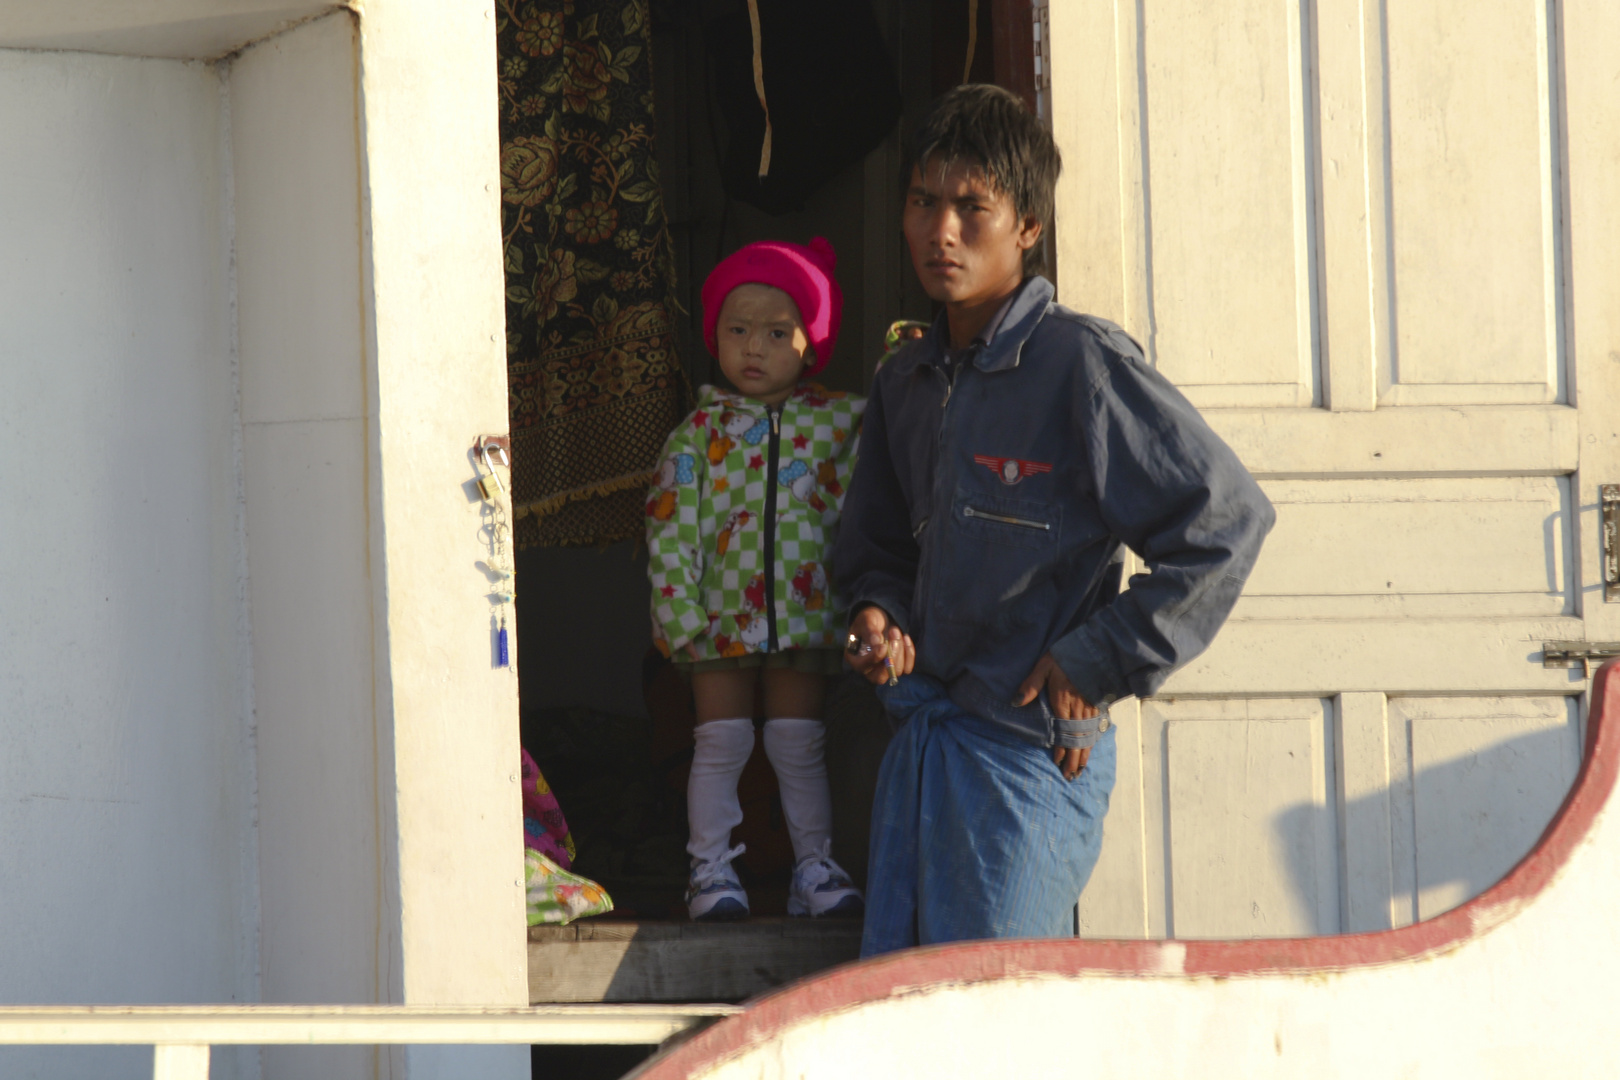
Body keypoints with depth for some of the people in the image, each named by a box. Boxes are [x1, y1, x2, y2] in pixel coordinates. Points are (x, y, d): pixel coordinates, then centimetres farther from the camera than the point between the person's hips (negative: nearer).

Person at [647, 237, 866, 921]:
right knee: (720, 742, 2)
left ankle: (815, 868, 14)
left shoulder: (838, 422, 4)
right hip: (722, 612, -1)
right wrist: (681, 613, -11)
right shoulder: (698, 434, 1)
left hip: (806, 610, 1)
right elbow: (670, 526, -1)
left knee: (800, 746, 6)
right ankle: (712, 871, 8)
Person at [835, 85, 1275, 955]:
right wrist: (877, 614, 3)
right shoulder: (904, 383, 13)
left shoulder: (1080, 363, -10)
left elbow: (1227, 520, -14)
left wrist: (1098, 663, -12)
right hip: (918, 743, 7)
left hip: (1029, 748, -7)